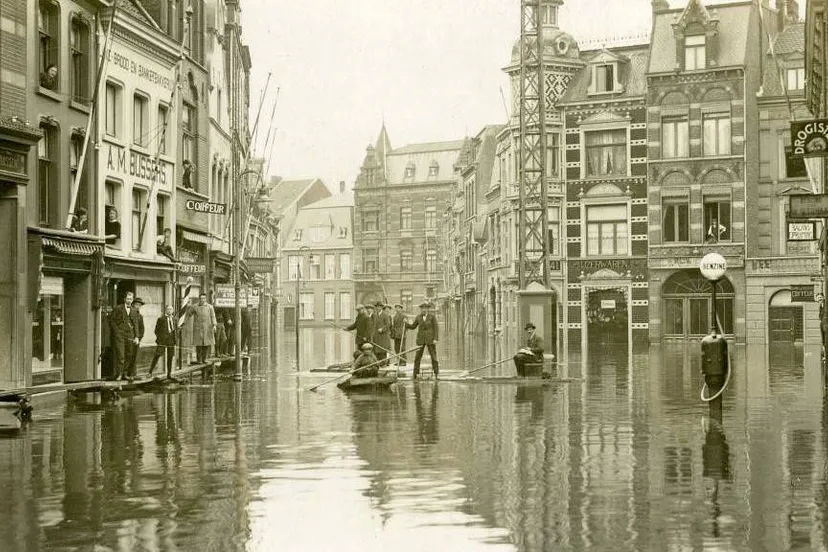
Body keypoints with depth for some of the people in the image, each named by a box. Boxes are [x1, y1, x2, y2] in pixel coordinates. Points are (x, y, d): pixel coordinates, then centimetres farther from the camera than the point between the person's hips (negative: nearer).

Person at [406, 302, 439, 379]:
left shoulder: (432, 316, -5)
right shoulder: (418, 317, 5)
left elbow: (436, 328, -7)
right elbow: (412, 327, 11)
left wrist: (435, 339, -16)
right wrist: (405, 323, -5)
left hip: (430, 338, -3)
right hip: (421, 339, 3)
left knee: (433, 356, -2)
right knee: (417, 356, -2)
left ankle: (436, 373, 7)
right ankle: (415, 374, 2)